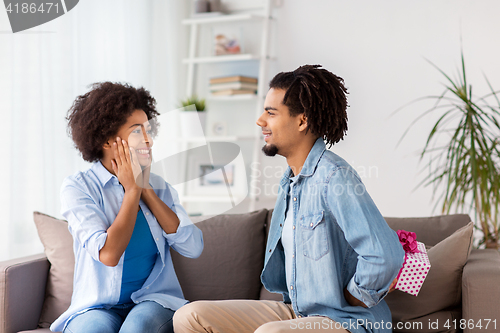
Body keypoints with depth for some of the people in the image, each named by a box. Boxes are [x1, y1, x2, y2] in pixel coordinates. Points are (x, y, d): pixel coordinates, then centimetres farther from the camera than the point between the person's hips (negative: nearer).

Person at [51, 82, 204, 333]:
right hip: (98, 307, -2)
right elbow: (108, 254, -18)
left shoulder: (159, 186, 9)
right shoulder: (77, 187, -4)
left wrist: (146, 190, -5)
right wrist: (132, 190, -8)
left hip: (154, 303, 3)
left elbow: (193, 248, -4)